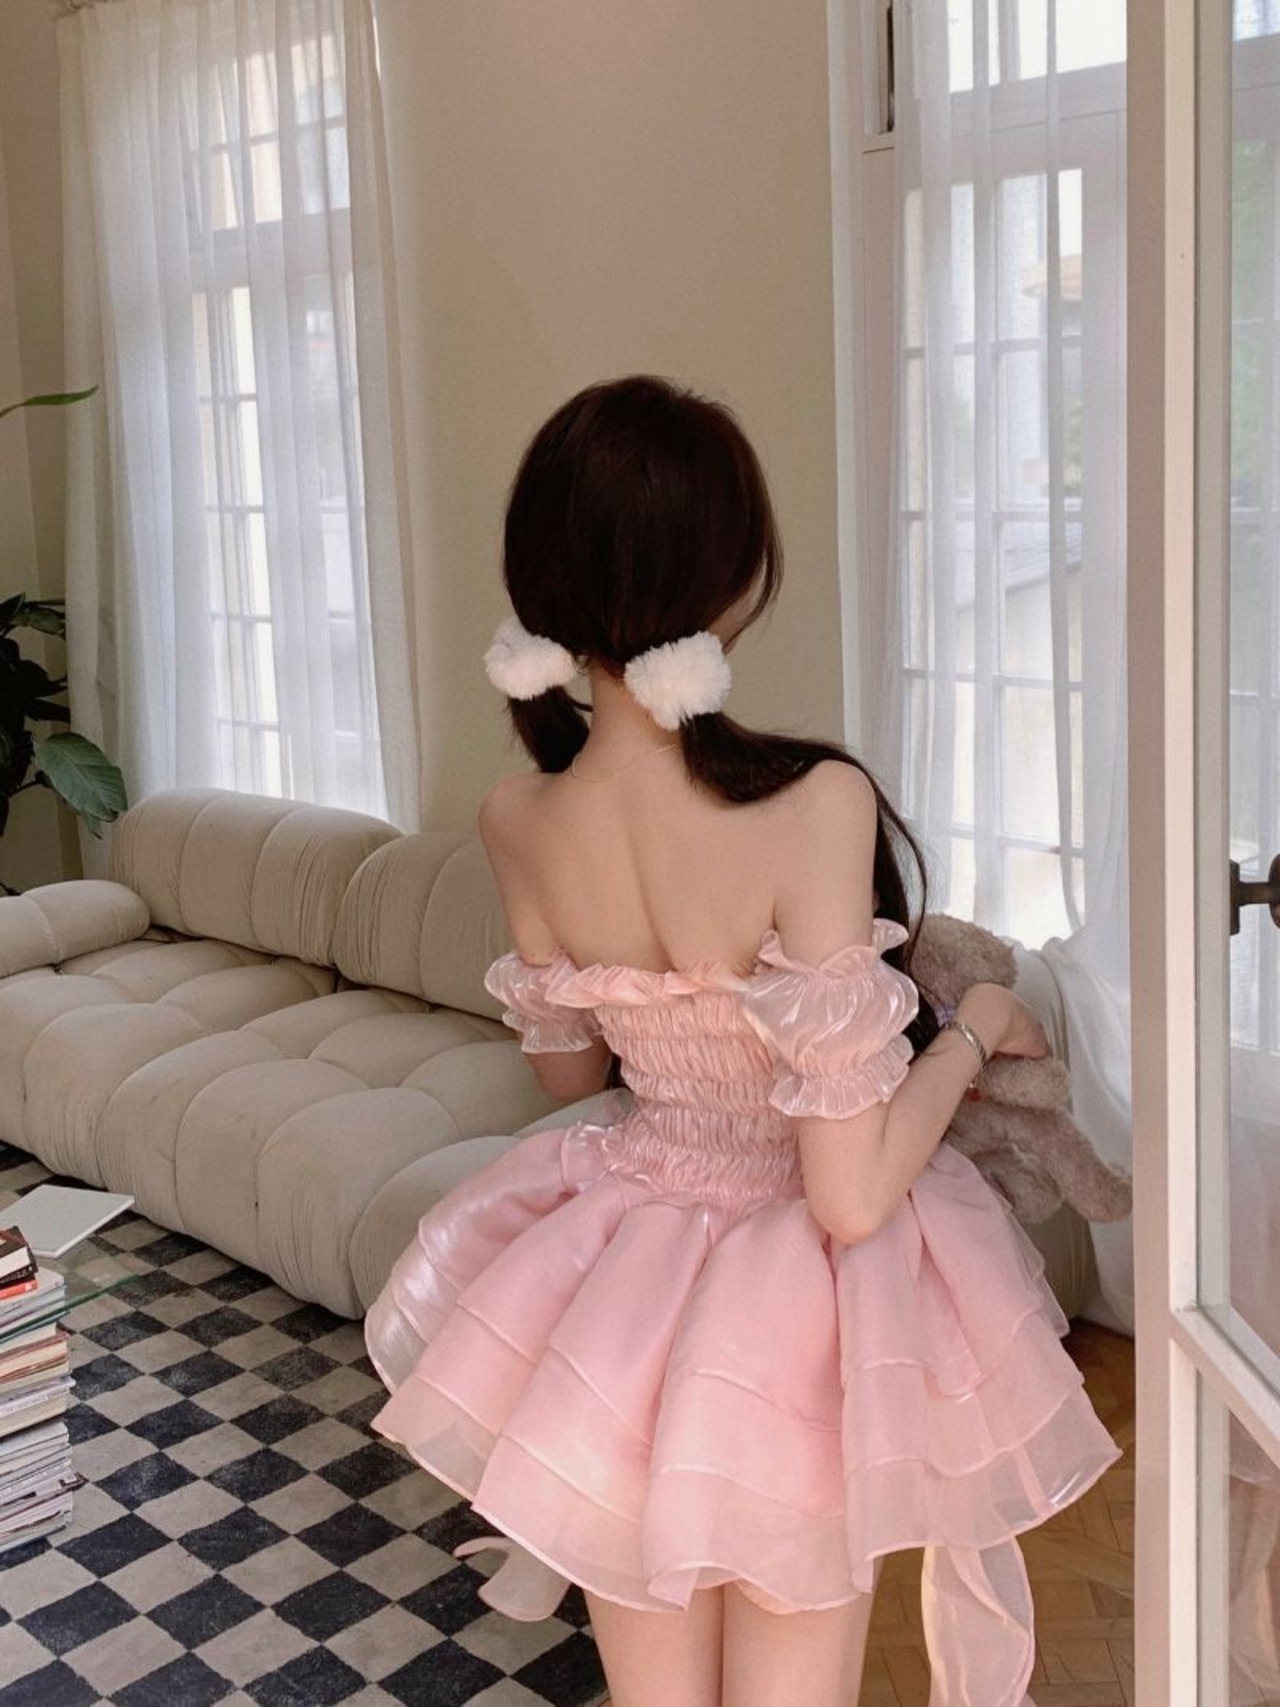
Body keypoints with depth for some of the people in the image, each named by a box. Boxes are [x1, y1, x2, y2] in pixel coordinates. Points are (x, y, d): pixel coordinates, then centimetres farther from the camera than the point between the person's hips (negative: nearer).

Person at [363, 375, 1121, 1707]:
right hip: (792, 1307, -4)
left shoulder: (516, 823, -13)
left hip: (620, 1280, 4)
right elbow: (852, 1198, -25)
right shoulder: (811, 804, -29)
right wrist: (977, 1026, -9)